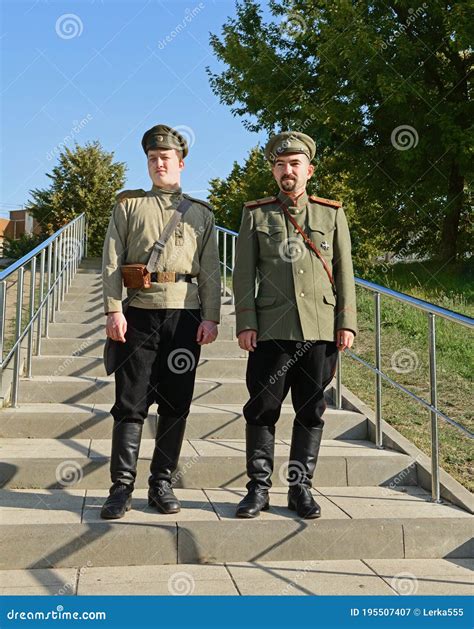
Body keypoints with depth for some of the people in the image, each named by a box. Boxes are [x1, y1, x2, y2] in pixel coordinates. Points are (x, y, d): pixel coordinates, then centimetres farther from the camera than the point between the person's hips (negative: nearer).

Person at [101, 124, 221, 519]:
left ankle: (162, 484, 15)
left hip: (186, 314, 1)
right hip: (140, 312, -1)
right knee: (131, 402, -2)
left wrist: (211, 318, 0)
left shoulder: (201, 213, 14)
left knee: (176, 404, 4)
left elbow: (211, 271, 10)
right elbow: (112, 261, 4)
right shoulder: (129, 204, 11)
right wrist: (114, 310, -7)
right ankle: (122, 487, 6)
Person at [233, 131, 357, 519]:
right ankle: (259, 488, 14)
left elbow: (345, 272, 9)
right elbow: (244, 273, 5)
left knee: (311, 412, 7)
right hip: (271, 330, -1)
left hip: (321, 330, 1)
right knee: (262, 409, 2)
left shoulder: (332, 214, 10)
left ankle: (301, 487, 19)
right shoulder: (255, 215, 8)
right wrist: (245, 324, -3)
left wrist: (347, 323, 1)